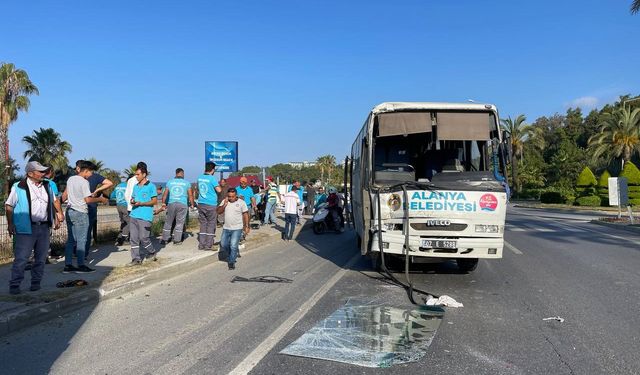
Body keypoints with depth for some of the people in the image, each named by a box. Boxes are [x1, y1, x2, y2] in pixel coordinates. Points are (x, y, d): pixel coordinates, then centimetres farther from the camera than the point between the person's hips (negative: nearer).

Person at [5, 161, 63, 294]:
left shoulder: (47, 186, 10)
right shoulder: (19, 187, -5)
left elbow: (52, 203, 21)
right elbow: (9, 206, -1)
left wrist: (56, 218, 15)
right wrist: (10, 224, -6)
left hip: (44, 227, 5)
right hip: (26, 228, -5)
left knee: (41, 258, 9)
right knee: (21, 258, -3)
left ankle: (36, 282, 20)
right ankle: (14, 285, 7)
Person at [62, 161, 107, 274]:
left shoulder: (70, 179, 10)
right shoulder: (84, 182, -14)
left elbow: (64, 196, 19)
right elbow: (88, 200, -16)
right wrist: (100, 199, -3)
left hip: (69, 211, 8)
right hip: (80, 213, -8)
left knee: (70, 239, 11)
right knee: (81, 240, -1)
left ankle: (68, 265, 12)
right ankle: (81, 265, 2)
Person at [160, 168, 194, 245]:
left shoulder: (170, 182, 7)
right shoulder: (186, 183, 3)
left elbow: (165, 194, 5)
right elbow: (190, 195, 2)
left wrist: (163, 203, 14)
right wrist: (192, 204, 12)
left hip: (171, 204, 2)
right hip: (182, 204, -2)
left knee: (168, 222, 10)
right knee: (179, 223, 4)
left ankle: (164, 239, 14)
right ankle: (177, 240, 6)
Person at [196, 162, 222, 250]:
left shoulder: (200, 178, 8)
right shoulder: (212, 178, -12)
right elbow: (219, 190, -14)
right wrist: (218, 185, 4)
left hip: (201, 203, 6)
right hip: (211, 204, -6)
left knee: (203, 224, 11)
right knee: (211, 225, 2)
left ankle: (201, 245, 12)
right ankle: (208, 245, 2)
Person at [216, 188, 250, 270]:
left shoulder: (241, 202, -6)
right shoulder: (224, 202, 4)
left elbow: (245, 215, -3)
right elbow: (218, 212, 0)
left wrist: (246, 226, -6)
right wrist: (224, 205, -15)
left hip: (237, 229, -5)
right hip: (226, 228, 5)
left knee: (233, 246, -11)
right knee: (223, 245, 9)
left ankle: (231, 262, 5)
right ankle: (233, 255, 34)